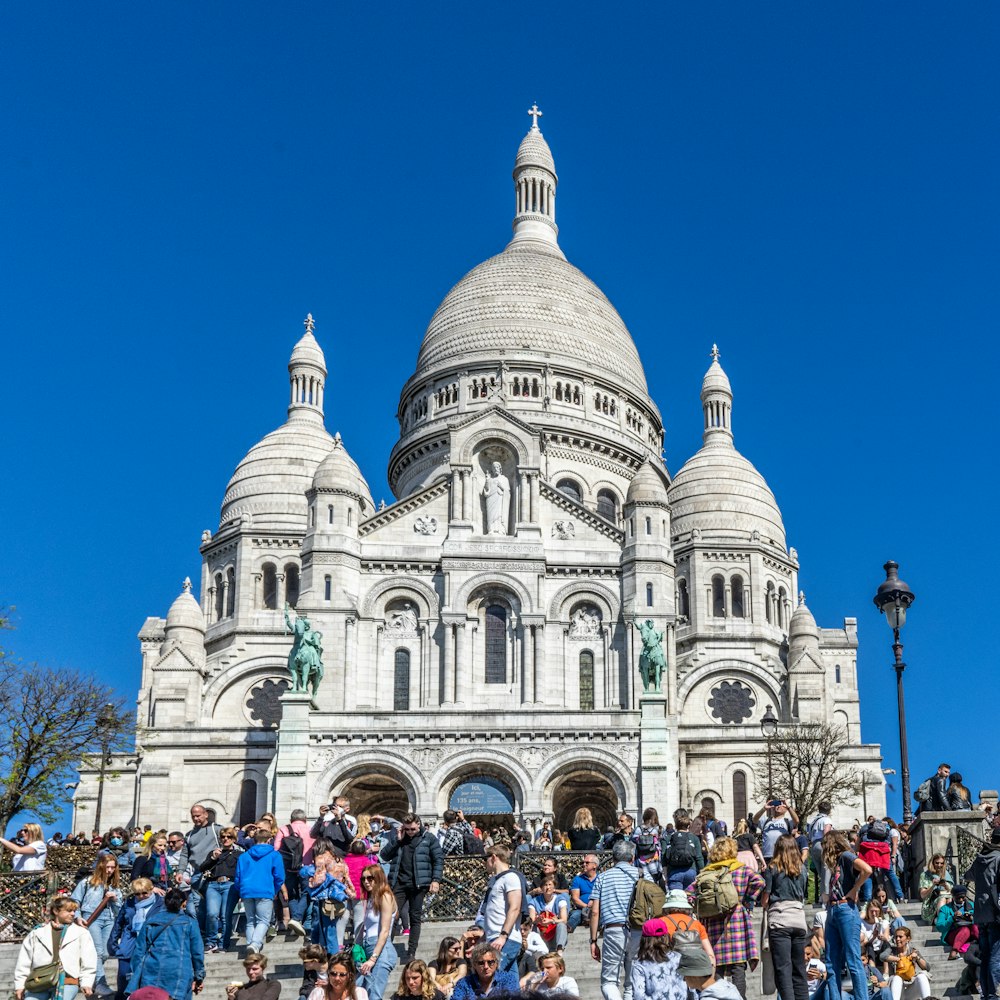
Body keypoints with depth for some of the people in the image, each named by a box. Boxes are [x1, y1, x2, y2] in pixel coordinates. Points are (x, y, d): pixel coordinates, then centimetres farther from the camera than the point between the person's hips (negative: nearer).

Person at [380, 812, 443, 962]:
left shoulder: (428, 838, 1)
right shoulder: (397, 837, 10)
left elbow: (439, 859, 1)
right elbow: (384, 856, 4)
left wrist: (436, 880, -8)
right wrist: (397, 840, -6)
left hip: (418, 884, -2)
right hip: (399, 882, 2)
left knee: (415, 918, 3)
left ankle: (411, 952, 9)